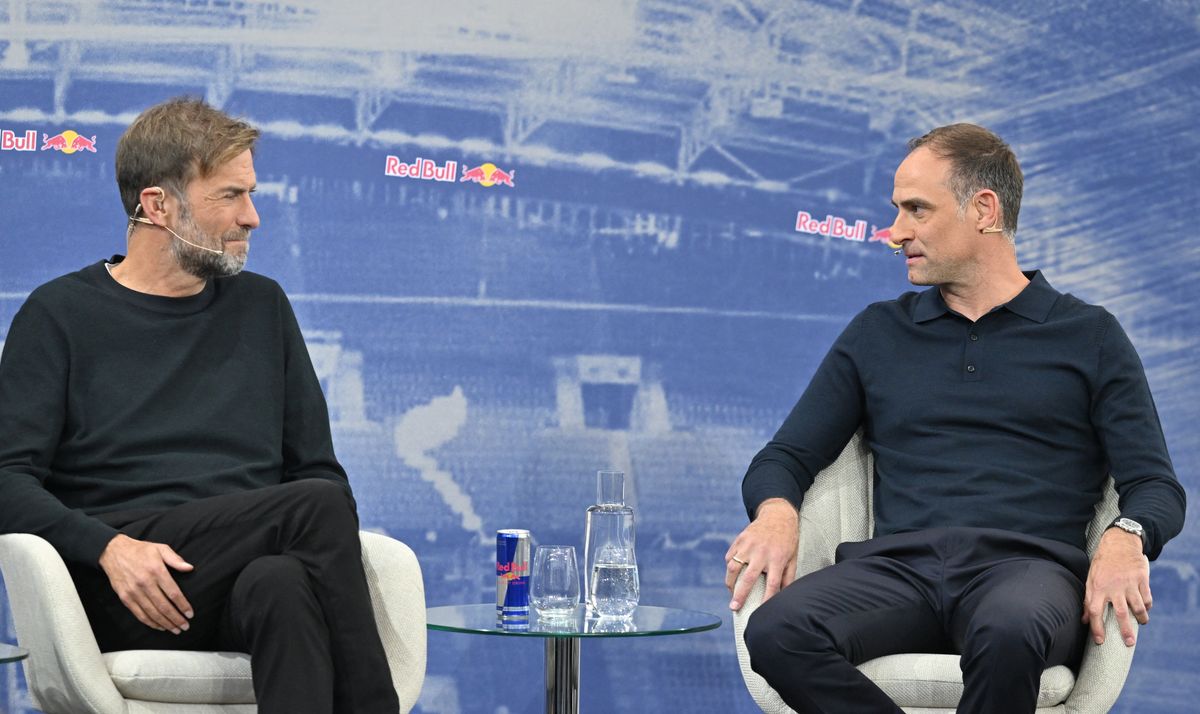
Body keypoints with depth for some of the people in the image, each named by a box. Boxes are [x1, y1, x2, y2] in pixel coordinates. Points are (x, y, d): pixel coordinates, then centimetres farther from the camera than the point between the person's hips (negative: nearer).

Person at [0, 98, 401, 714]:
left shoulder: (261, 306, 21)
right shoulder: (60, 315, 9)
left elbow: (317, 466, 22)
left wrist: (334, 555, -1)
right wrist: (109, 547, -18)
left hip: (245, 582, 3)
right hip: (122, 592, -3)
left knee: (282, 585, -36)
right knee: (318, 504, -30)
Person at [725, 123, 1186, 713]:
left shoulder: (1088, 336, 16)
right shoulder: (876, 334, 23)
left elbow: (1156, 486, 10)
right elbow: (785, 457, 19)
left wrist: (1124, 538, -15)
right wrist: (776, 511, -7)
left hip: (1027, 565, -2)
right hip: (898, 564, 2)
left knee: (1008, 634, -42)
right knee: (777, 631, -33)